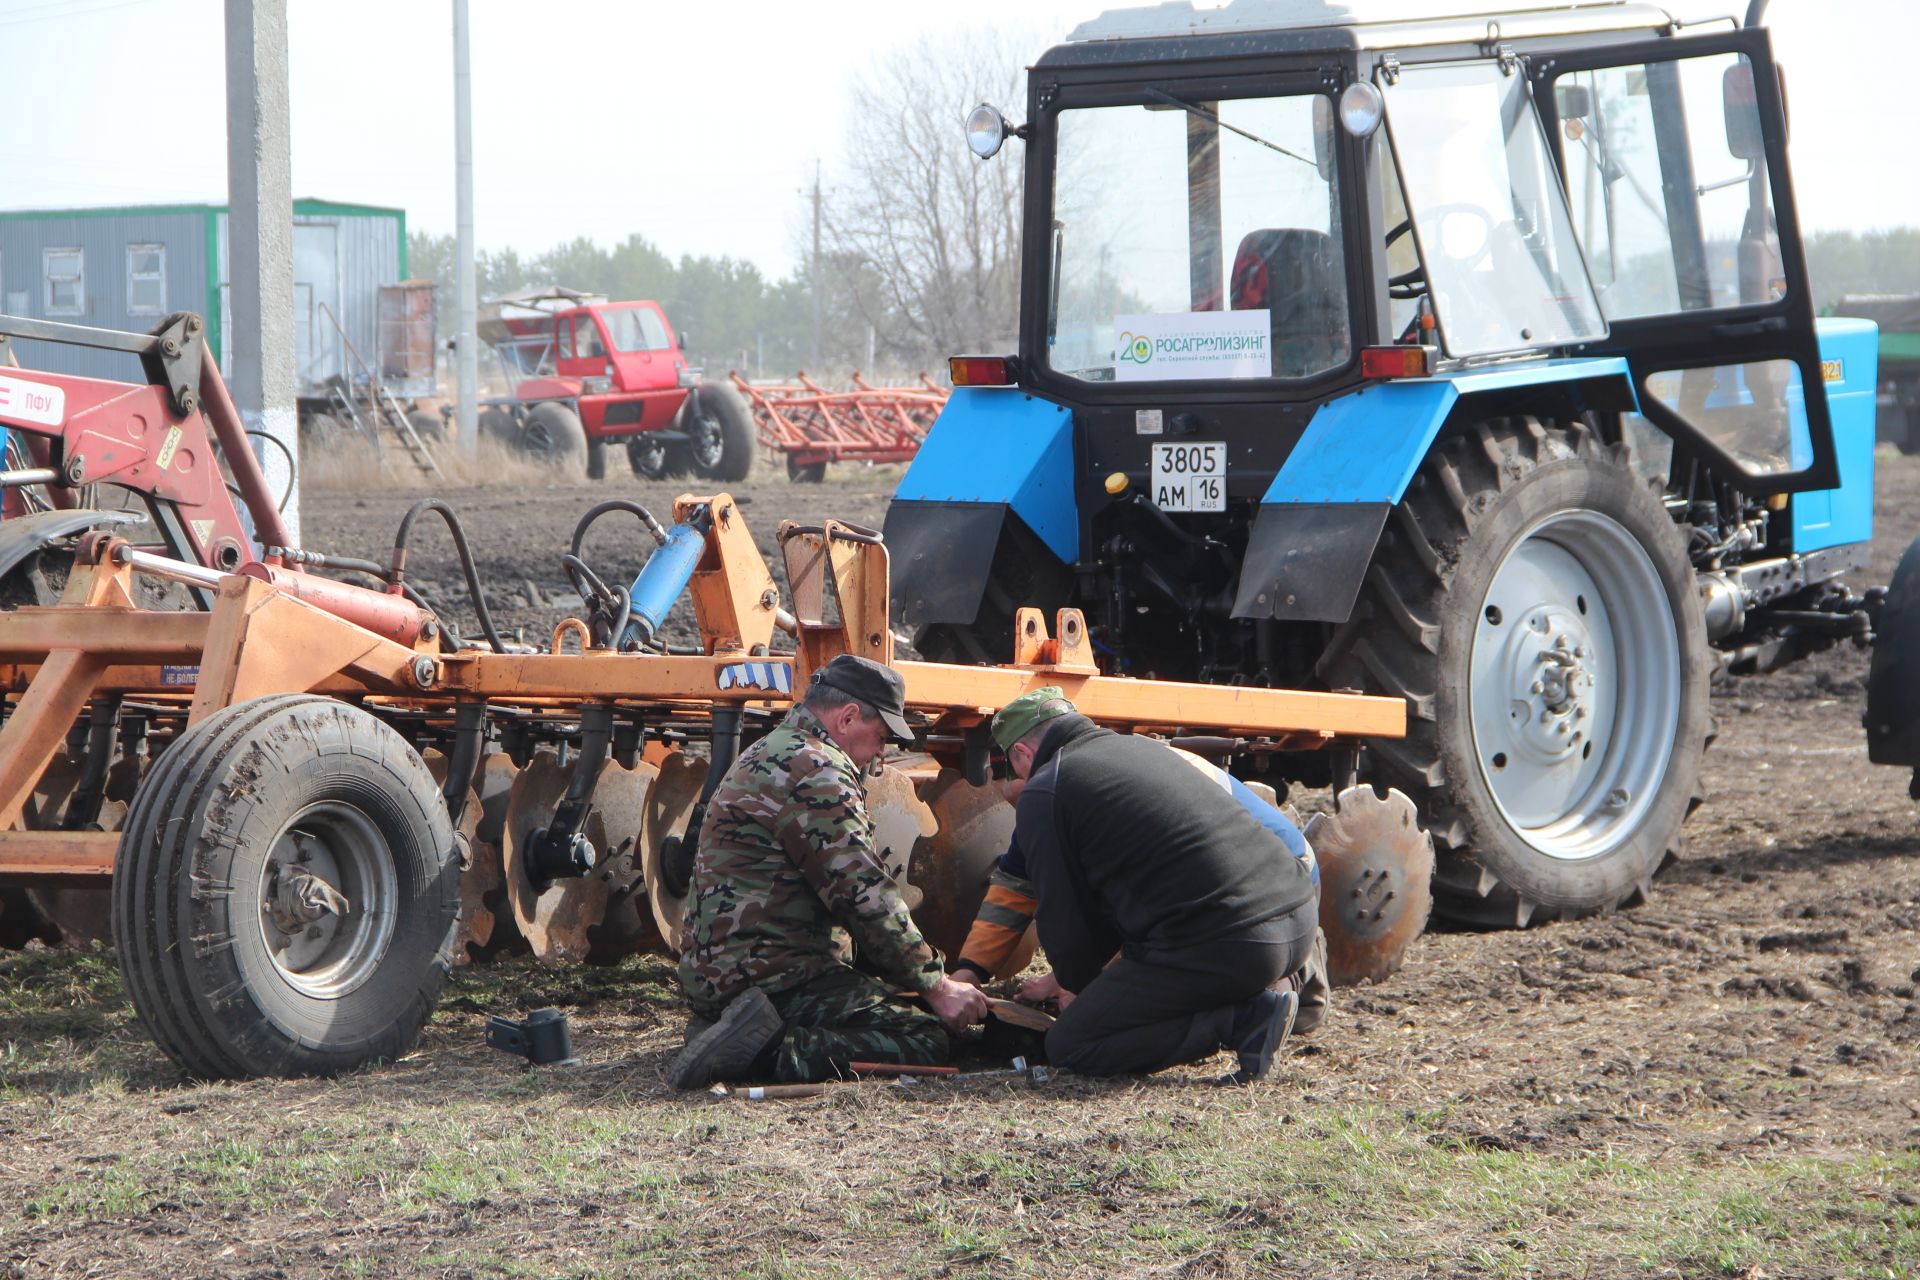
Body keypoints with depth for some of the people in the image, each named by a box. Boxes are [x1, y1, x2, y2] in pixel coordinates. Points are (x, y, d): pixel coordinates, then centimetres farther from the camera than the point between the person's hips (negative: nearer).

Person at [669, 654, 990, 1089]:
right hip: (770, 976, -11)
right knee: (925, 1039, -15)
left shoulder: (767, 755, 21)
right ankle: (771, 1053, -23)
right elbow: (866, 897, -17)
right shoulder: (815, 771, -14)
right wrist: (936, 985, -9)